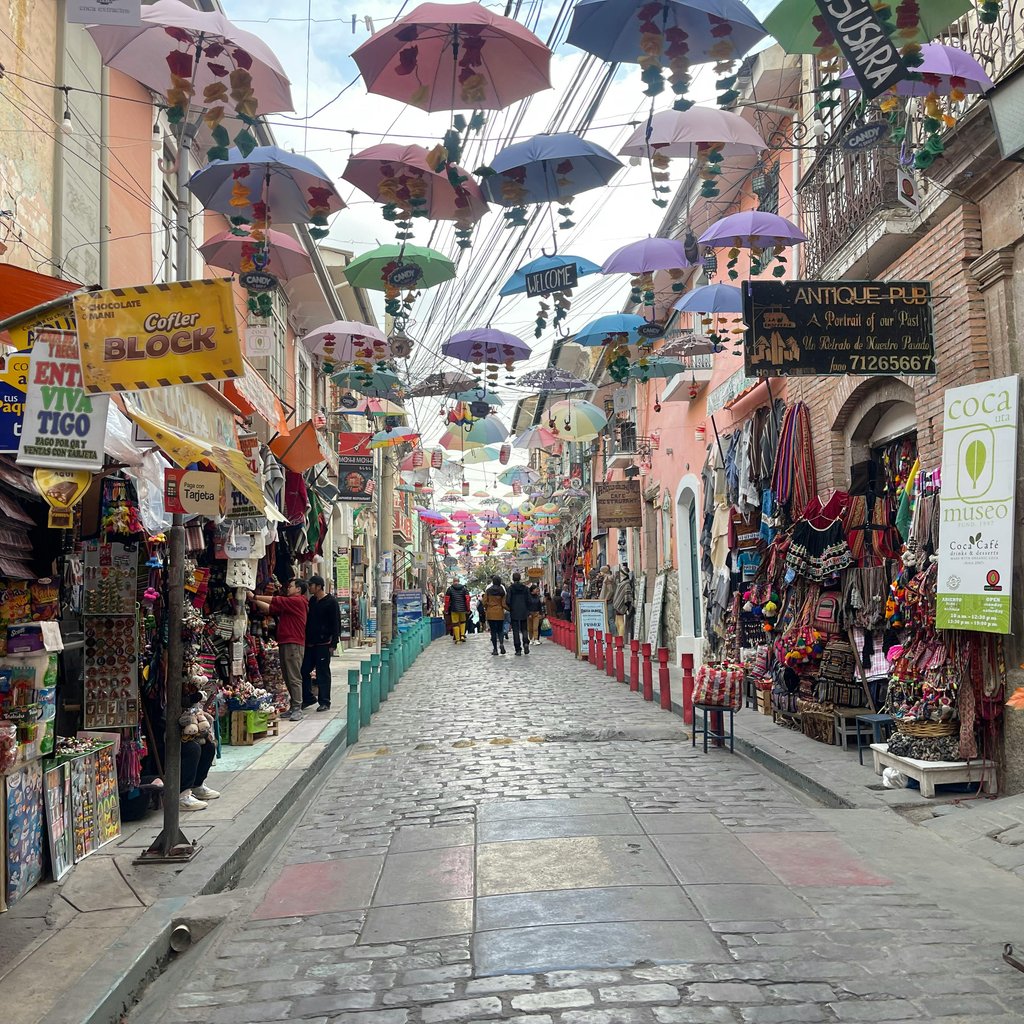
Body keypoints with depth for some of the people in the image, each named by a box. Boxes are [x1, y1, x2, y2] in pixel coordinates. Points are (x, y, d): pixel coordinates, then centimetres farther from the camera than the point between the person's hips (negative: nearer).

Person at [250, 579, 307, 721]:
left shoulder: (298, 601, -7)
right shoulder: (289, 604, 22)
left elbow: (277, 601, -11)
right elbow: (270, 608, 16)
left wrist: (254, 597, -6)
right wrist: (255, 600, 7)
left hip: (294, 644, -10)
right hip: (285, 643, 10)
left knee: (294, 677, -10)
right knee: (287, 677, 10)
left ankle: (297, 709, -11)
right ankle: (293, 707, 15)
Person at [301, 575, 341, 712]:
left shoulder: (331, 601, -7)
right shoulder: (311, 601, 14)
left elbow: (336, 623, -10)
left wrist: (333, 643, -16)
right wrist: (306, 640, 13)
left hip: (323, 644, -7)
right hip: (310, 643, 7)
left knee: (323, 673, -2)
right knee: (304, 671, 7)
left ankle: (324, 702, 5)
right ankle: (308, 698, 20)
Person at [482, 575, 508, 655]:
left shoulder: (488, 590, -2)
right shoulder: (502, 591, -3)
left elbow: (485, 602, -2)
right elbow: (504, 604, -4)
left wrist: (486, 609, 16)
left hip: (490, 613, 0)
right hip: (500, 613, 0)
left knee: (493, 631, 4)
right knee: (500, 630, 11)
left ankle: (495, 649, 2)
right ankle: (501, 643, -16)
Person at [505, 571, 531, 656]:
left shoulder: (511, 588, -7)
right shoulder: (525, 588, 1)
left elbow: (507, 601, -10)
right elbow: (529, 601, 1)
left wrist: (510, 608, 9)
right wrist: (528, 612, 9)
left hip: (514, 613, -2)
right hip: (524, 612, 2)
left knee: (515, 631, 3)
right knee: (524, 629, 15)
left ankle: (518, 650, 0)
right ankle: (526, 642, -11)